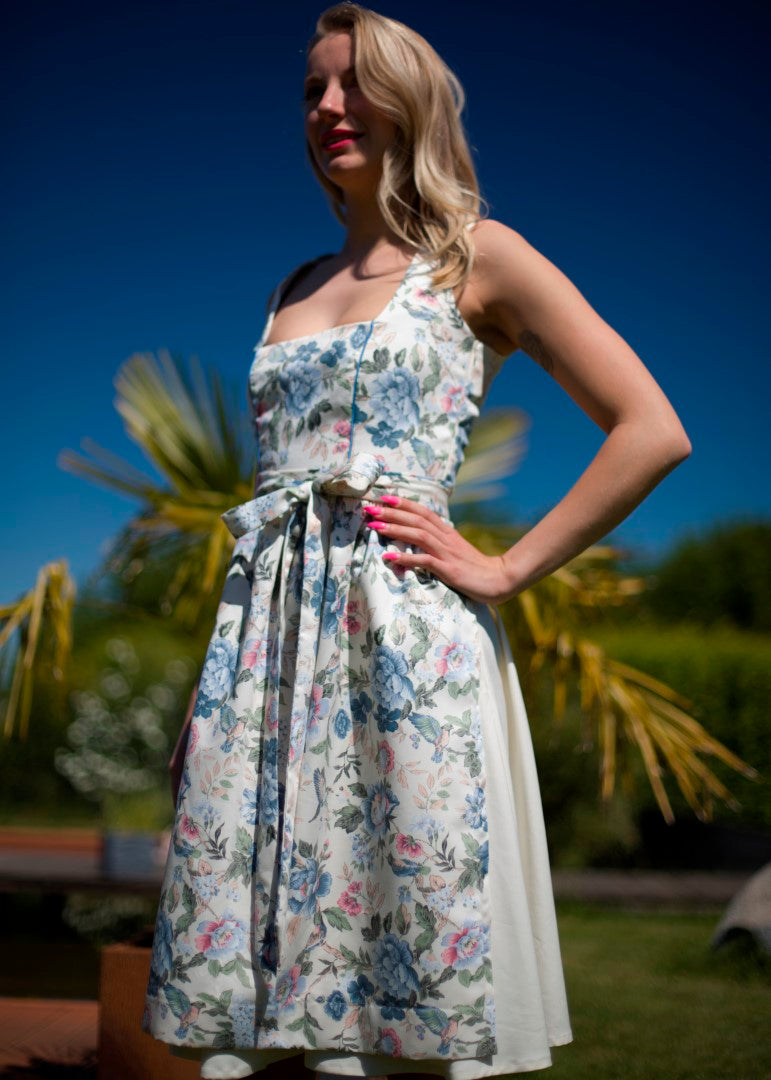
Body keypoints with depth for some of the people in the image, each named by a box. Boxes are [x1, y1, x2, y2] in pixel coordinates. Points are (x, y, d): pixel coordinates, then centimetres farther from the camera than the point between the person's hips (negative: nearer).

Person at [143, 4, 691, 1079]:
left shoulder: (479, 258, 3)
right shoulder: (293, 292, 19)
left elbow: (652, 431, -5)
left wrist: (506, 571, -9)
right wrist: (205, 695, 14)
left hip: (406, 626, -5)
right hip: (266, 629, 5)